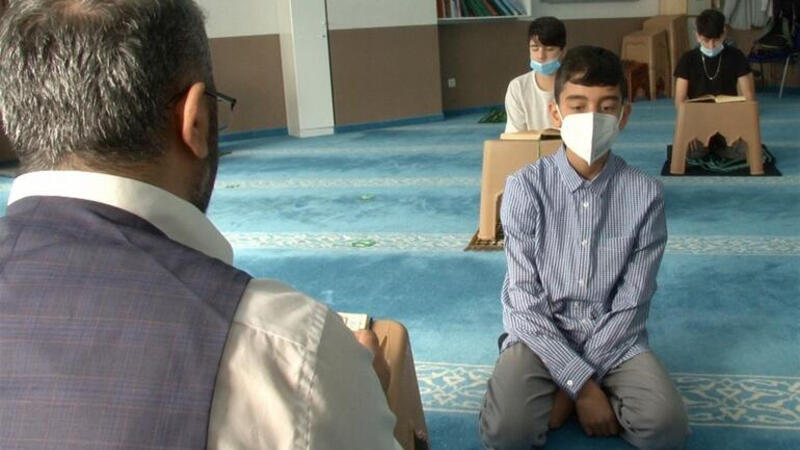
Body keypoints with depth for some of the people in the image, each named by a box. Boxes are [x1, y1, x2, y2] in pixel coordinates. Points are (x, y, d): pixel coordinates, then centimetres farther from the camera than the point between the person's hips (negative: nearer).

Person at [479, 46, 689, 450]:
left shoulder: (645, 193, -8)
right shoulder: (526, 187, -12)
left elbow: (631, 303, -8)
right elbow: (524, 300, -13)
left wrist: (577, 383, -15)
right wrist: (581, 382, -19)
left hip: (613, 339, 2)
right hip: (541, 334, -1)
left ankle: (565, 395, 3)